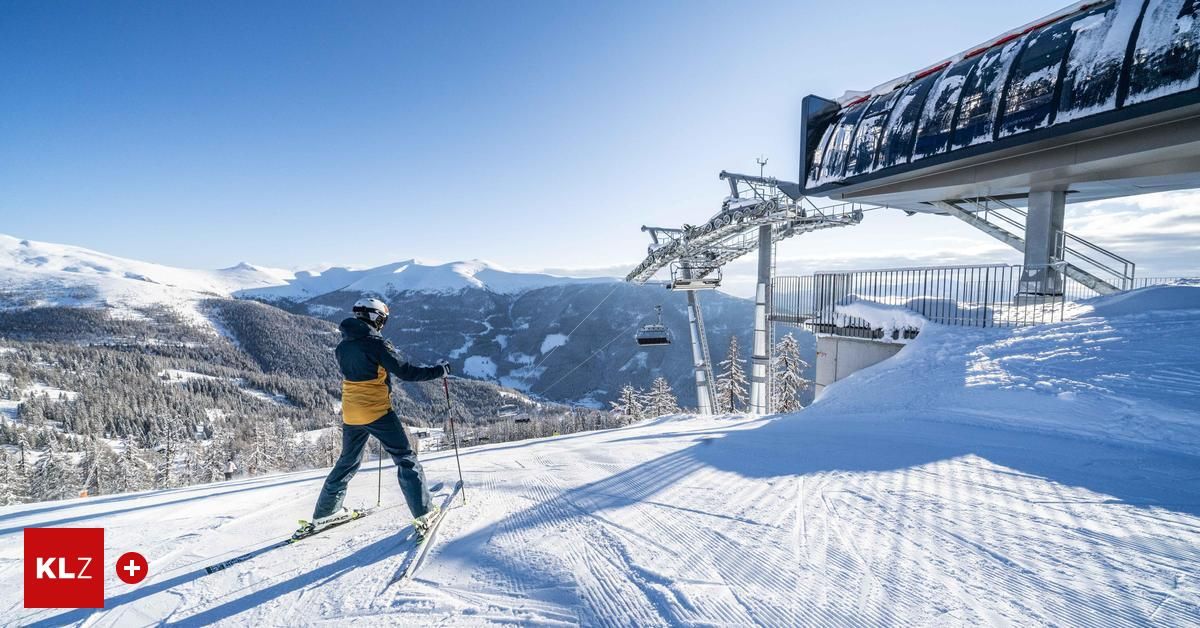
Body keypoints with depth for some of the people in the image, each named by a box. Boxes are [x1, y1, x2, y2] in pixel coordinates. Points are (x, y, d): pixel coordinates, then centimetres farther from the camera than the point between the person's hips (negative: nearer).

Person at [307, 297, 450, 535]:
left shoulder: (342, 346, 7)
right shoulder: (376, 343, -15)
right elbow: (406, 372, -16)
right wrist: (439, 370, -8)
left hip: (350, 415, 7)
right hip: (377, 412, -7)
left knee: (348, 462, 25)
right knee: (406, 458, 2)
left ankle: (324, 512, 35)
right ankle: (422, 513, -2)